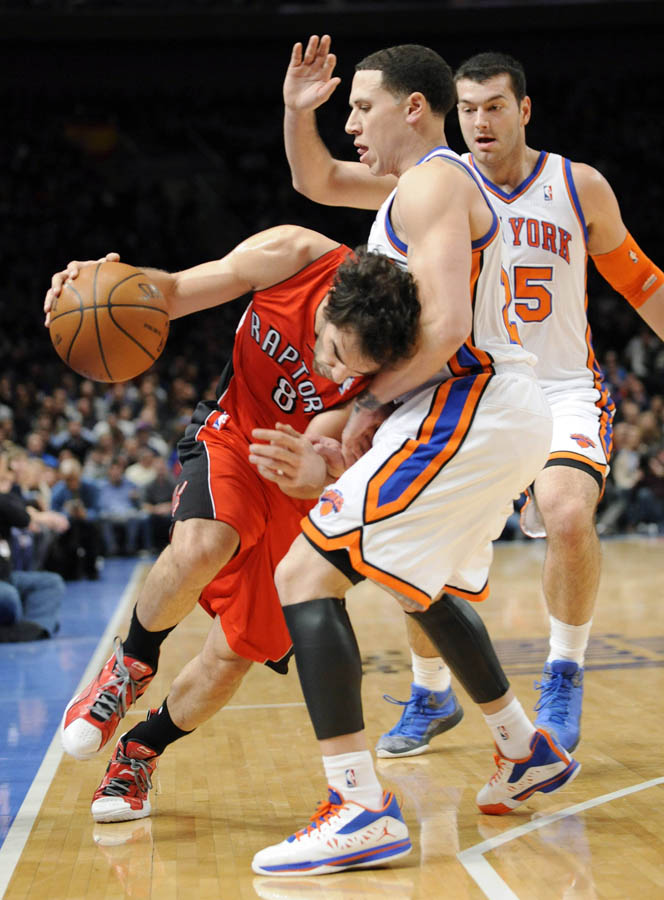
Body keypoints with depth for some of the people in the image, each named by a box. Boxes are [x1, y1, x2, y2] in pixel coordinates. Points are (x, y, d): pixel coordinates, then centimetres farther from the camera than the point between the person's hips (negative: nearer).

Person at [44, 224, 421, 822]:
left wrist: (309, 474, -54)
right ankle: (132, 665, -4)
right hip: (231, 434, 0)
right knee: (200, 547, -34)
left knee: (234, 655, -2)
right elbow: (175, 291, -12)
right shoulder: (291, 256, -26)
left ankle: (139, 753, 26)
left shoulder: (391, 372, -28)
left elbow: (318, 458, -30)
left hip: (296, 486, 0)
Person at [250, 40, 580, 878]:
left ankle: (360, 811, -21)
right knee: (420, 583, 33)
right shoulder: (436, 180, 22)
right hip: (504, 411, 12)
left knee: (305, 574, -15)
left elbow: (443, 328, -22)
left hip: (469, 409, -12)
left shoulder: (430, 184, -11)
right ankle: (528, 751, 45)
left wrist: (369, 404, -12)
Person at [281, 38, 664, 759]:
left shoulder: (580, 186, -4)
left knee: (569, 516, -29)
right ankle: (431, 696, 19)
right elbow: (317, 182, -5)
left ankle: (564, 675, -2)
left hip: (562, 391, -2)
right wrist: (299, 112, -22)